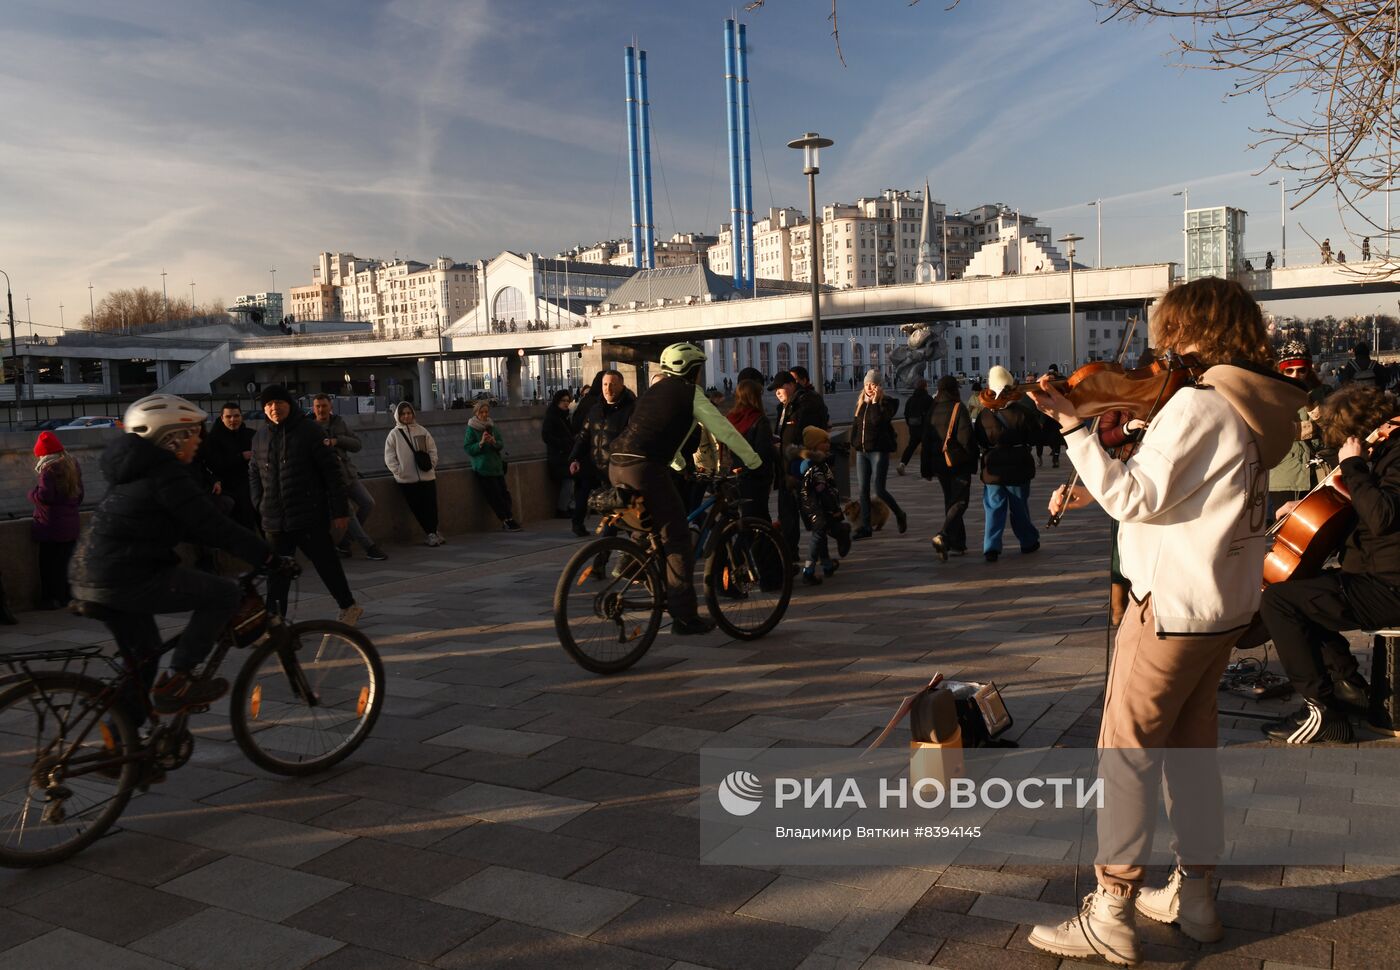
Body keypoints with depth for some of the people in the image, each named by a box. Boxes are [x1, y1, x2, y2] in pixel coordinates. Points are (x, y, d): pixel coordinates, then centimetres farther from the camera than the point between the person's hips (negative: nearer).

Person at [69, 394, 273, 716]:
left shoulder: (138, 470, 18)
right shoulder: (167, 475, -13)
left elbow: (188, 527, 23)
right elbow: (214, 527, -17)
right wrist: (267, 556, -12)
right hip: (126, 579, -10)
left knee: (143, 653, 25)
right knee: (224, 593, -6)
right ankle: (177, 681, -5)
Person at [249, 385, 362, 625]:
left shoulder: (309, 431, -5)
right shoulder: (260, 437, 10)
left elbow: (331, 471, -7)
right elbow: (254, 474, 22)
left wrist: (339, 510, -10)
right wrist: (260, 506, 9)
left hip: (310, 516, -4)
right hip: (275, 521, 5)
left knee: (327, 564, 5)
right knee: (277, 571, 6)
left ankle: (348, 605, 22)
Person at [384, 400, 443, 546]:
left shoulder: (422, 431, 7)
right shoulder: (394, 434, 2)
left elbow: (432, 450, 10)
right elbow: (389, 458, 0)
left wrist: (432, 465, -2)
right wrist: (398, 471, -9)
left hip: (427, 476, 1)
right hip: (406, 479, -1)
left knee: (431, 506, 3)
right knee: (418, 508, 0)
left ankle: (433, 531, 22)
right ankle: (431, 533, 9)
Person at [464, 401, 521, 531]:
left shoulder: (492, 427, 11)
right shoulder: (471, 429, -3)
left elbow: (501, 444, 9)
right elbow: (467, 448, -7)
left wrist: (494, 442, -12)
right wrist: (481, 443, -20)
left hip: (497, 465, 5)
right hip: (482, 468, -5)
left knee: (503, 493, 2)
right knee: (495, 496, -7)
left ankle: (507, 520, 6)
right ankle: (507, 520, -3)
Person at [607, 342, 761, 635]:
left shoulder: (655, 390, 27)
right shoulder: (690, 393, 5)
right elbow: (723, 429, 5)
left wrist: (680, 465, 50)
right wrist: (754, 461, 15)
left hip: (617, 465, 8)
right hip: (644, 468, -8)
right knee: (677, 539, 0)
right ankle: (685, 616, 1)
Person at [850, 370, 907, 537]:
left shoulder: (886, 403, -6)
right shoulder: (861, 403, 13)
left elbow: (878, 421, -21)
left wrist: (875, 401, -17)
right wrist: (854, 443, 13)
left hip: (879, 450, -6)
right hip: (861, 451, 6)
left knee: (879, 489, -8)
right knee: (863, 490, 4)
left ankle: (900, 515, 17)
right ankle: (865, 527, 9)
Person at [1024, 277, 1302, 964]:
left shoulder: (1198, 404, -20)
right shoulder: (1255, 406, 10)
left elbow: (1137, 498, -21)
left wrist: (1071, 424, -19)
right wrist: (1093, 493, 5)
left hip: (1172, 603, -9)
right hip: (1227, 605, 9)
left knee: (1126, 752, -2)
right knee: (1191, 745, 18)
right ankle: (1193, 896, 29)